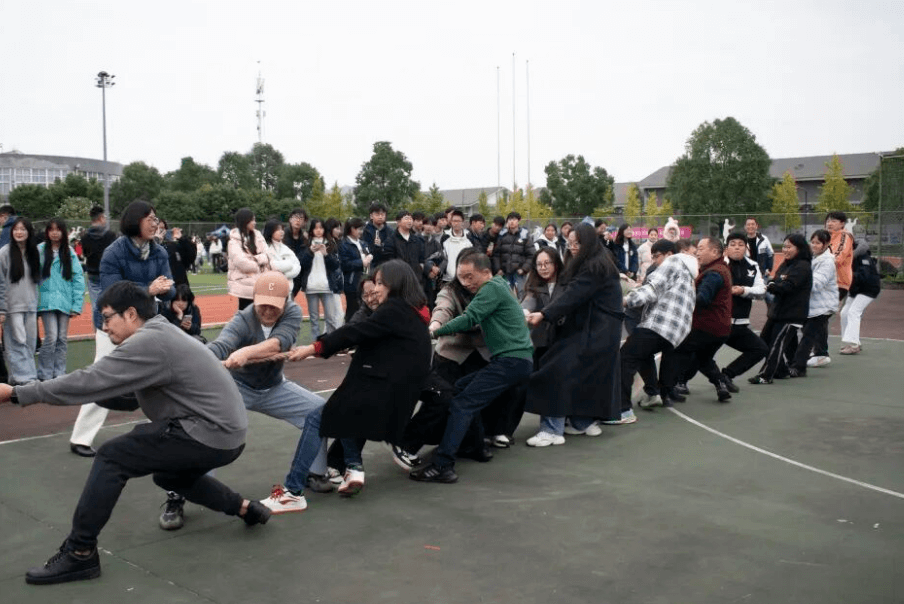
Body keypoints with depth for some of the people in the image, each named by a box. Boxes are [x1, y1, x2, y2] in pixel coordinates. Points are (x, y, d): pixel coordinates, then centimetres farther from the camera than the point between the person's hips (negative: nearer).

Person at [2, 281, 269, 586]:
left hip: (211, 434, -10)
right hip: (225, 432, 10)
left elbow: (90, 381, -19)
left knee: (112, 457, -9)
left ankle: (79, 553, -3)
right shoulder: (159, 334, 16)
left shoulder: (148, 341, -15)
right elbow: (132, 398, 15)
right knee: (169, 475, 33)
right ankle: (244, 508, 35)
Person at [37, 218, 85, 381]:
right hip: (47, 301, -3)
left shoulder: (69, 252, 4)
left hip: (65, 302, 3)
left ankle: (59, 373, 18)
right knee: (51, 337, -9)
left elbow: (78, 278, 2)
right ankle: (44, 374, 4)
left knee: (63, 338, 8)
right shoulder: (40, 250, -2)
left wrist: (77, 304, -3)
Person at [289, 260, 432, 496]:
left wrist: (313, 348, -18)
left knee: (342, 411, 4)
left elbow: (357, 332, -18)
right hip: (402, 386, 9)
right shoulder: (413, 312, 17)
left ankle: (354, 467, -5)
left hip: (387, 386, -8)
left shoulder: (395, 308, -12)